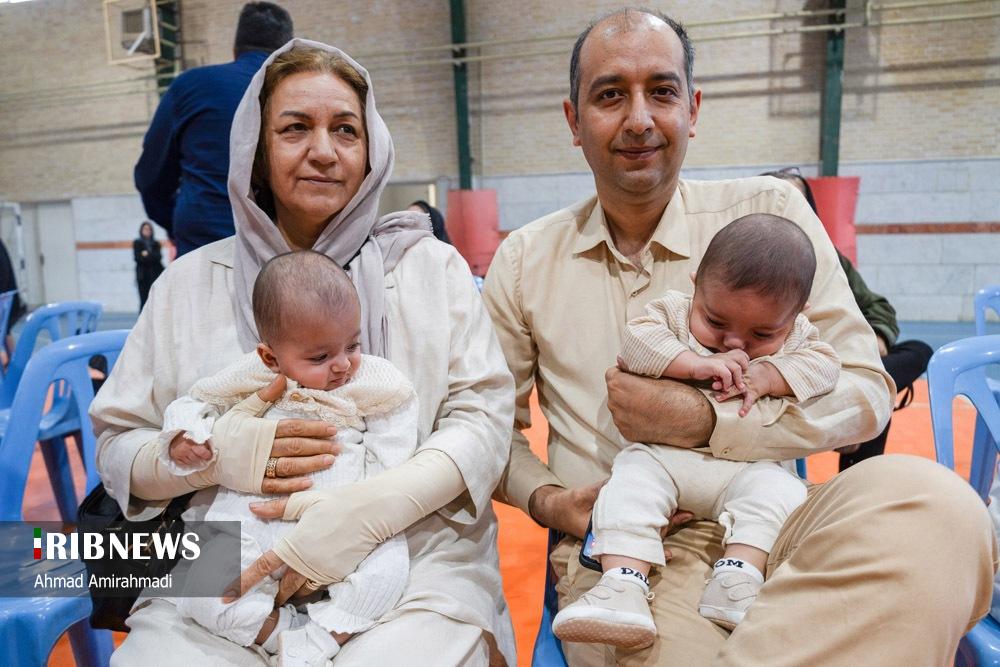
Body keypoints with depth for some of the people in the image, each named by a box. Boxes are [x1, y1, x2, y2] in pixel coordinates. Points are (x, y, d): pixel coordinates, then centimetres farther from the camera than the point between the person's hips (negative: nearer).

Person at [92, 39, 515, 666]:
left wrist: (367, 510, -18)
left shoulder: (433, 266, 7)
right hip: (224, 583, 2)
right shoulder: (191, 282, 11)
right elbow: (117, 447, 12)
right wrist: (214, 453, -11)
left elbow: (484, 417, -3)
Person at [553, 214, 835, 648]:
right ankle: (623, 585, -35)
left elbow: (825, 363, -3)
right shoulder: (674, 311, 2)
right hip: (663, 454, -1)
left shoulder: (796, 335, 10)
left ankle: (737, 578, -30)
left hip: (748, 467, 2)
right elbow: (636, 342, -12)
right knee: (631, 478, -28)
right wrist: (696, 363, -23)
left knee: (779, 490, -26)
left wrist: (766, 376, -18)